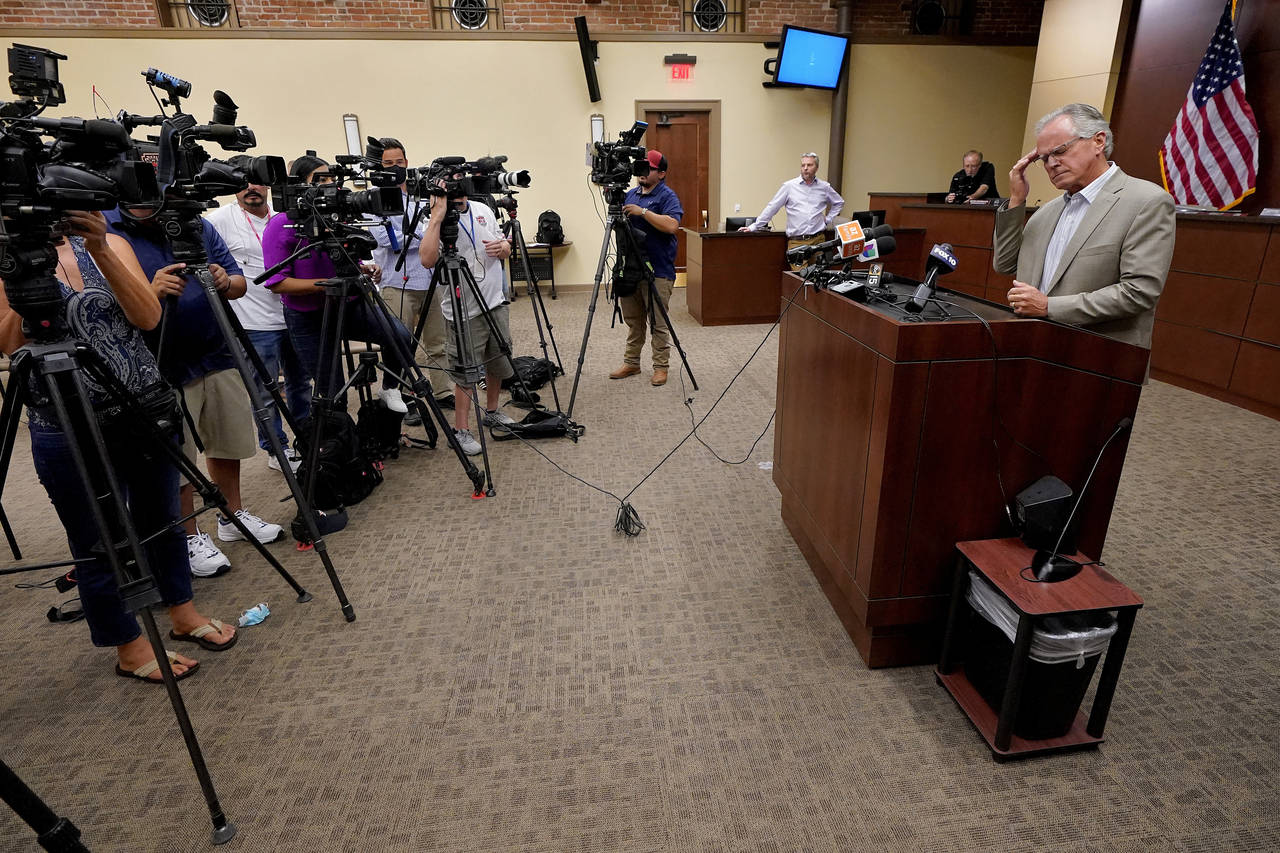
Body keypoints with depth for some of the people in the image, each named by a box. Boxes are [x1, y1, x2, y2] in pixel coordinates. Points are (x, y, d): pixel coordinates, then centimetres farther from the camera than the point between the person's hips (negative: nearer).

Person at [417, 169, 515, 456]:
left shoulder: (483, 210, 8)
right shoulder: (437, 221, -10)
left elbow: (505, 247, 16)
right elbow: (427, 259, -28)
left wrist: (503, 247, -8)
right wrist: (437, 216, -27)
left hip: (496, 303, 6)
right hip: (464, 311, -6)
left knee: (499, 365, 18)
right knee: (466, 374, 0)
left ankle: (491, 413, 38)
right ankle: (461, 430, 13)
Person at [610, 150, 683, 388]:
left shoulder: (667, 196, -6)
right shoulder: (630, 194, 15)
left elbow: (671, 225, -22)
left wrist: (642, 211, -22)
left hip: (657, 272, -6)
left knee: (658, 323, 0)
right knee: (633, 321, 14)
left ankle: (661, 367, 9)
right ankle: (631, 363, 24)